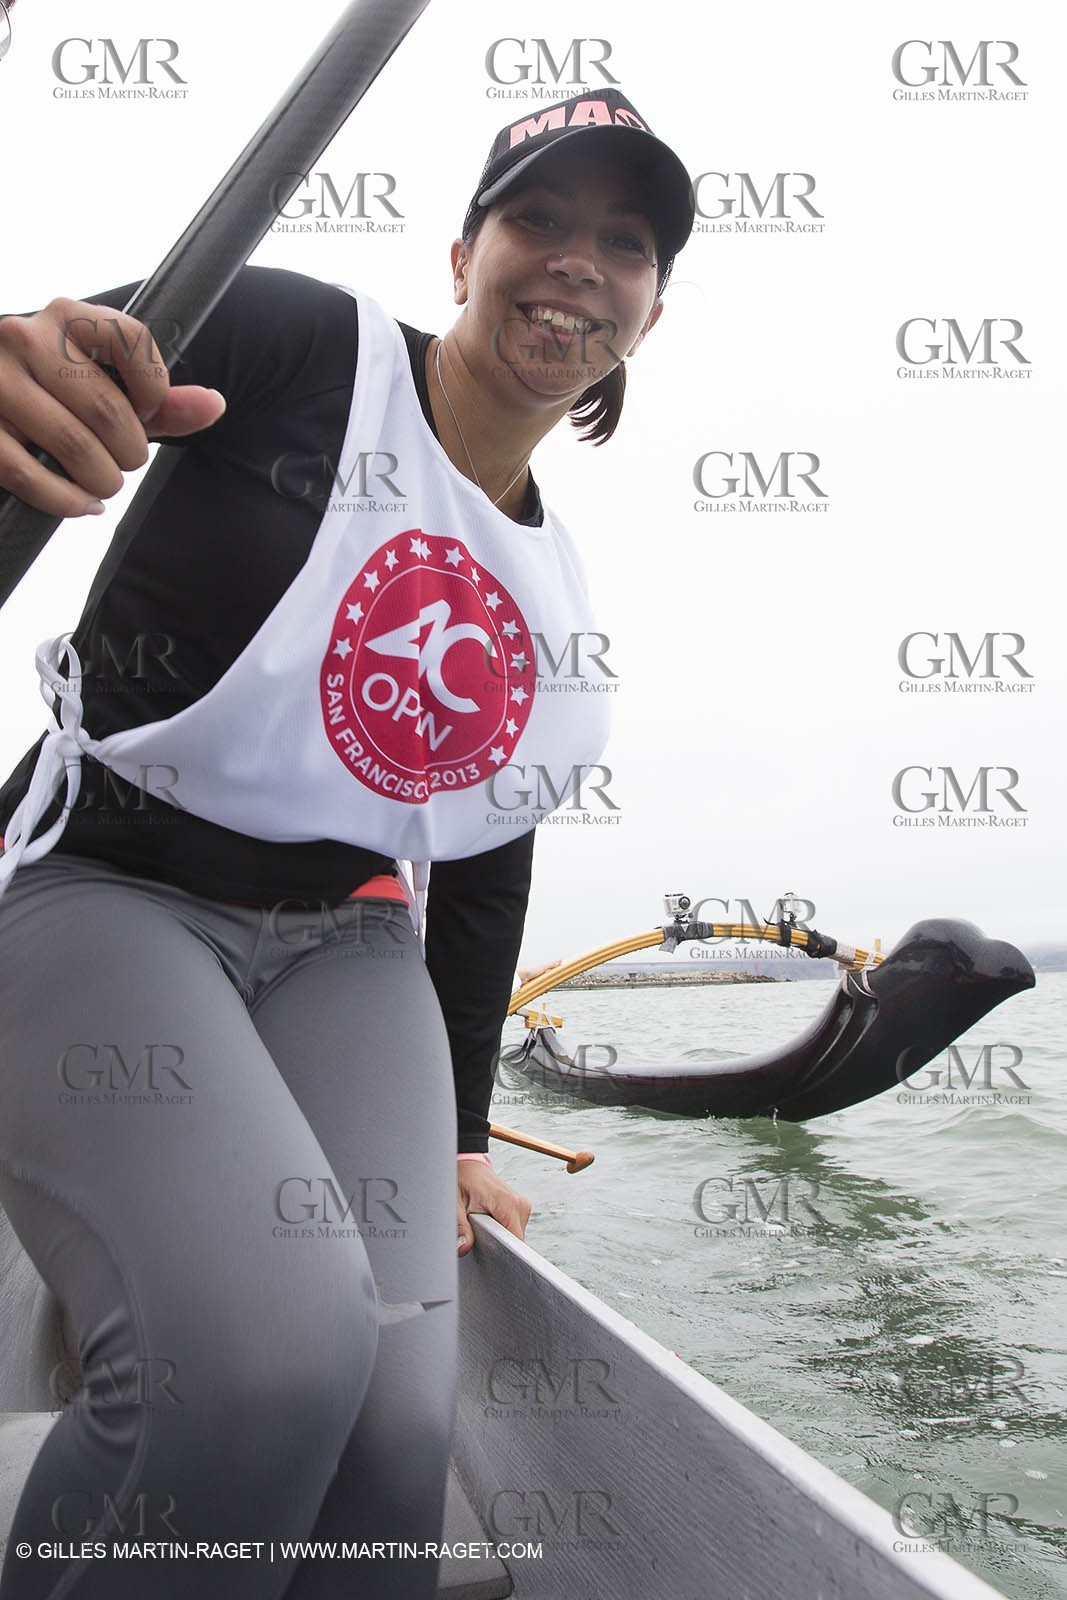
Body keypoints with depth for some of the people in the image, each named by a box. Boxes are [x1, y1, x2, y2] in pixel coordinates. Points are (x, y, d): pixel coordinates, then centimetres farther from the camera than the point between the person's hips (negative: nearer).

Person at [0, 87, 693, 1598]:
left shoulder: (563, 602, 11)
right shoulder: (299, 344, -5)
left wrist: (459, 1135, 21)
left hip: (346, 946, 5)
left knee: (396, 1426, -16)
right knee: (267, 1350, -29)